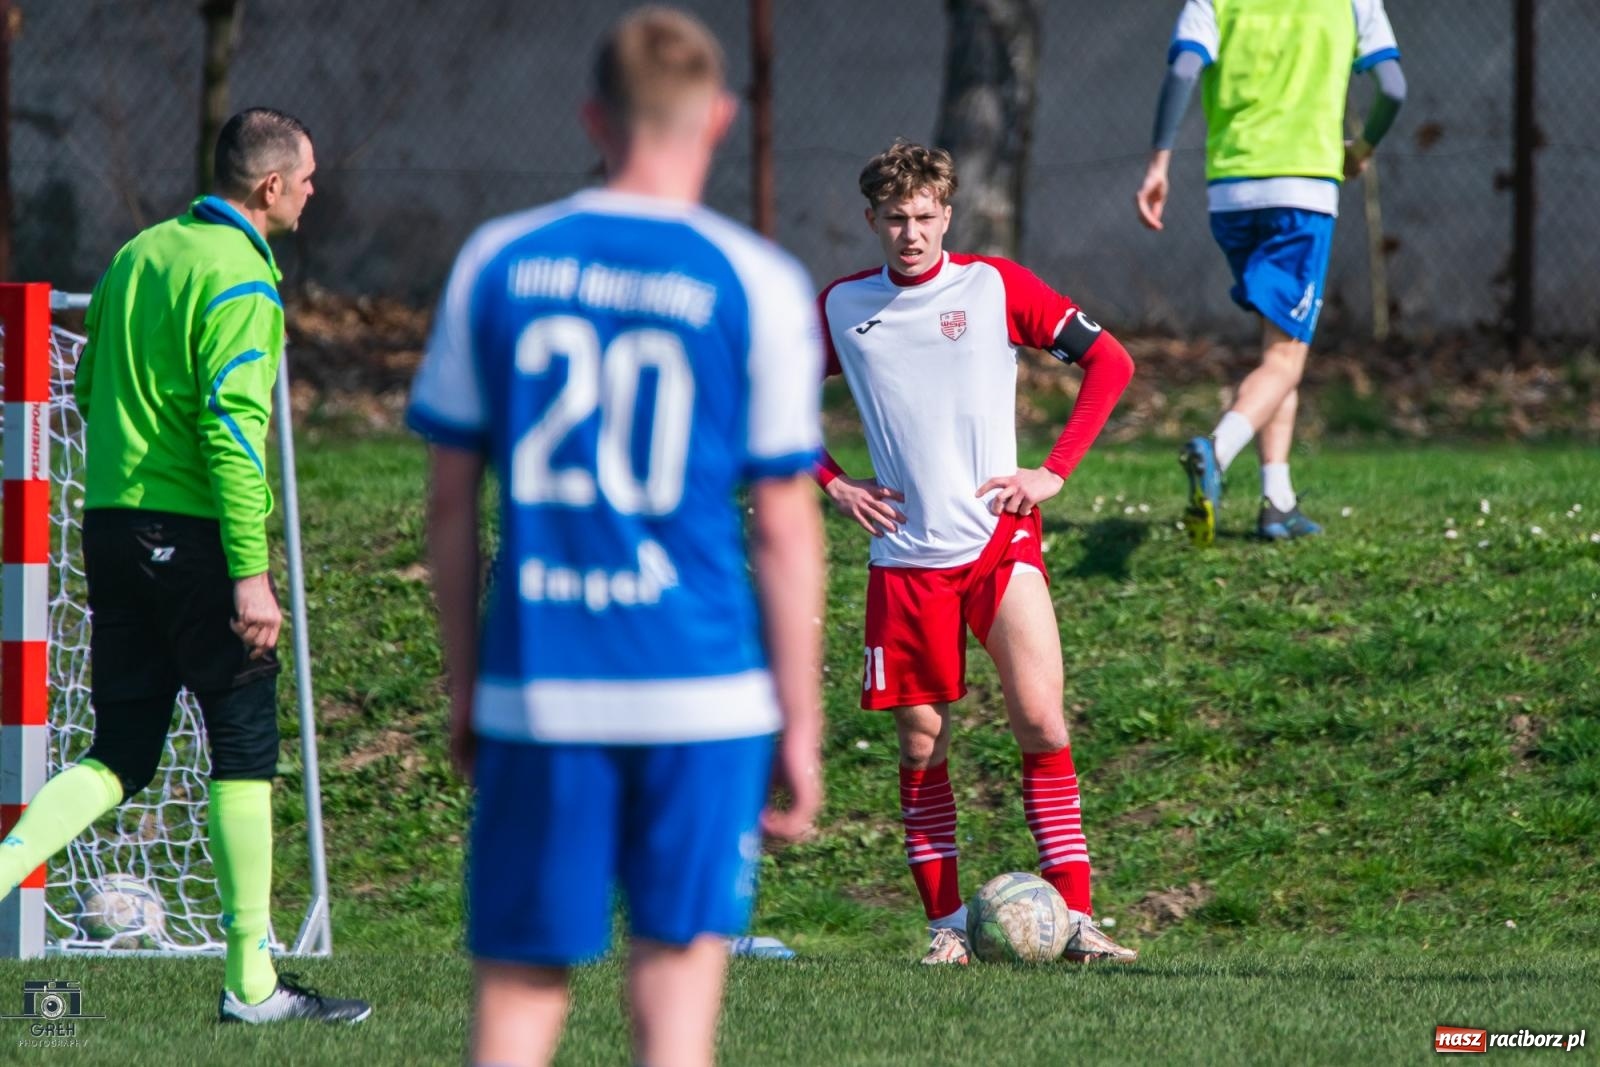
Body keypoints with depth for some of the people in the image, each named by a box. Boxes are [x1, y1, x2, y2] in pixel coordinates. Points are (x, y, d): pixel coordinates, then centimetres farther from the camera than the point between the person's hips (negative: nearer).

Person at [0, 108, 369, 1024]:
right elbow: (233, 429, -20)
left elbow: (89, 393, 20)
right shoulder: (239, 279, -12)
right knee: (244, 744, 1)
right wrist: (250, 572, -22)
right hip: (193, 536, -8)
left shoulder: (140, 253, 14)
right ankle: (252, 982, 3)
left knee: (121, 753, 11)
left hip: (111, 527, 8)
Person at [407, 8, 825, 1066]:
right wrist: (802, 725, 4)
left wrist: (466, 690, 16)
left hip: (539, 692, 2)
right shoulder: (759, 285, -3)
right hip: (704, 693, -2)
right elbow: (785, 528, -2)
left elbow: (451, 503, 7)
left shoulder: (497, 263, 4)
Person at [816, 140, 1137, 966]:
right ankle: (947, 927, 14)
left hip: (1000, 541, -2)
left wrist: (1055, 472, -5)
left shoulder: (994, 286, -1)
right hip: (904, 555, 2)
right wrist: (832, 484, 5)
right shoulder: (842, 308, 5)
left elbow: (1109, 362, 1)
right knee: (921, 742, 4)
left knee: (1040, 721, -14)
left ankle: (1074, 918, -10)